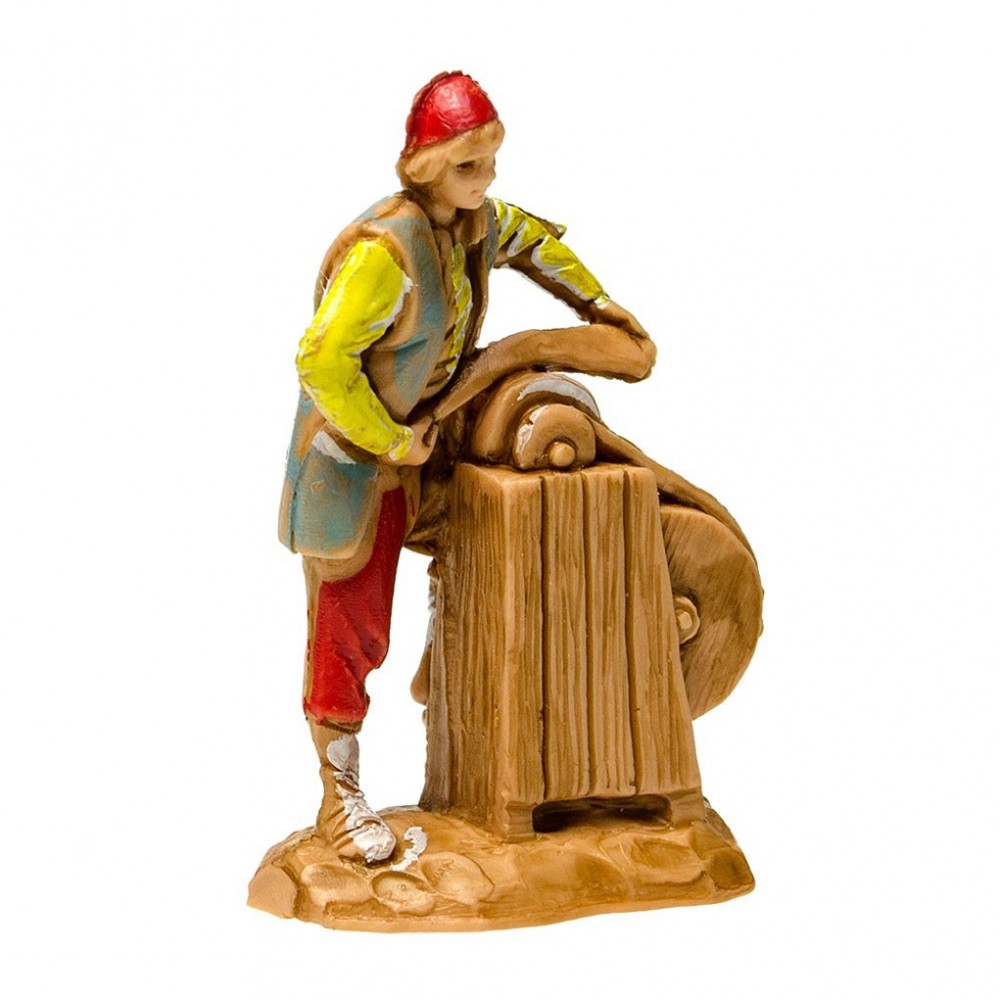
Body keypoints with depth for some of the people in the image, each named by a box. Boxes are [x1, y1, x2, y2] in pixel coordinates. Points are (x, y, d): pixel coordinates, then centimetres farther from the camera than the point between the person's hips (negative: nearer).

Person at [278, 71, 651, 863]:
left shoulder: (473, 221, -3)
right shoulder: (386, 247, -30)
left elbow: (532, 240, 21)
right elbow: (322, 360, -32)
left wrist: (595, 301, 22)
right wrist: (392, 440, -22)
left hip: (400, 451, 8)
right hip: (344, 461, -8)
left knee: (366, 629, 16)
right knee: (346, 628, 1)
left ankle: (343, 789, 30)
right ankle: (339, 799, 15)